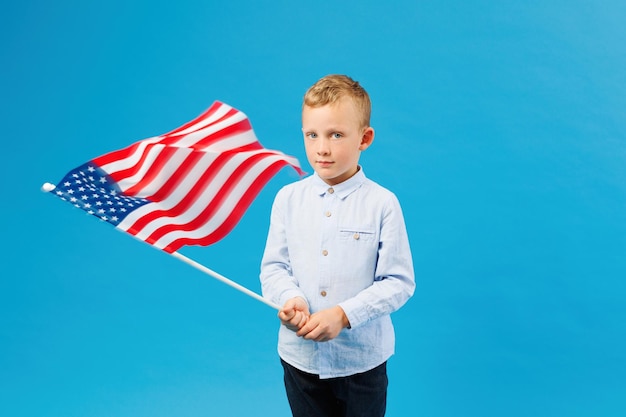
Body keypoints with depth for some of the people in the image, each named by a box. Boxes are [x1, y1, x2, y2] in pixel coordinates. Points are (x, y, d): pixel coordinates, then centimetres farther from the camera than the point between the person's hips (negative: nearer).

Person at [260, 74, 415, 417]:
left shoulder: (383, 204, -12)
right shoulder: (288, 198, -3)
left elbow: (399, 282, -11)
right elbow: (273, 267, 1)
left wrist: (344, 314, -21)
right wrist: (290, 298, -19)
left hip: (362, 360, -2)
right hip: (299, 355, 3)